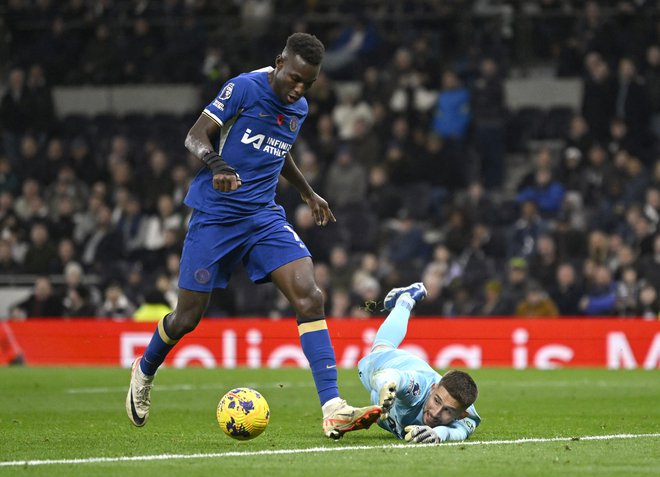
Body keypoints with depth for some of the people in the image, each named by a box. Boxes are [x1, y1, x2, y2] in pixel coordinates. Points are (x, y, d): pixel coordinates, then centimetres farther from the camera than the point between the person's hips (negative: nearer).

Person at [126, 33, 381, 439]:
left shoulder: (299, 110, 10)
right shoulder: (244, 89, -10)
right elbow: (195, 136, -14)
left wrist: (308, 193, 39)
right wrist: (216, 164, -34)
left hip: (264, 216, 5)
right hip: (215, 217, -5)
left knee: (310, 296, -16)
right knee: (187, 317, 2)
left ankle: (333, 410, -23)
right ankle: (145, 371, 37)